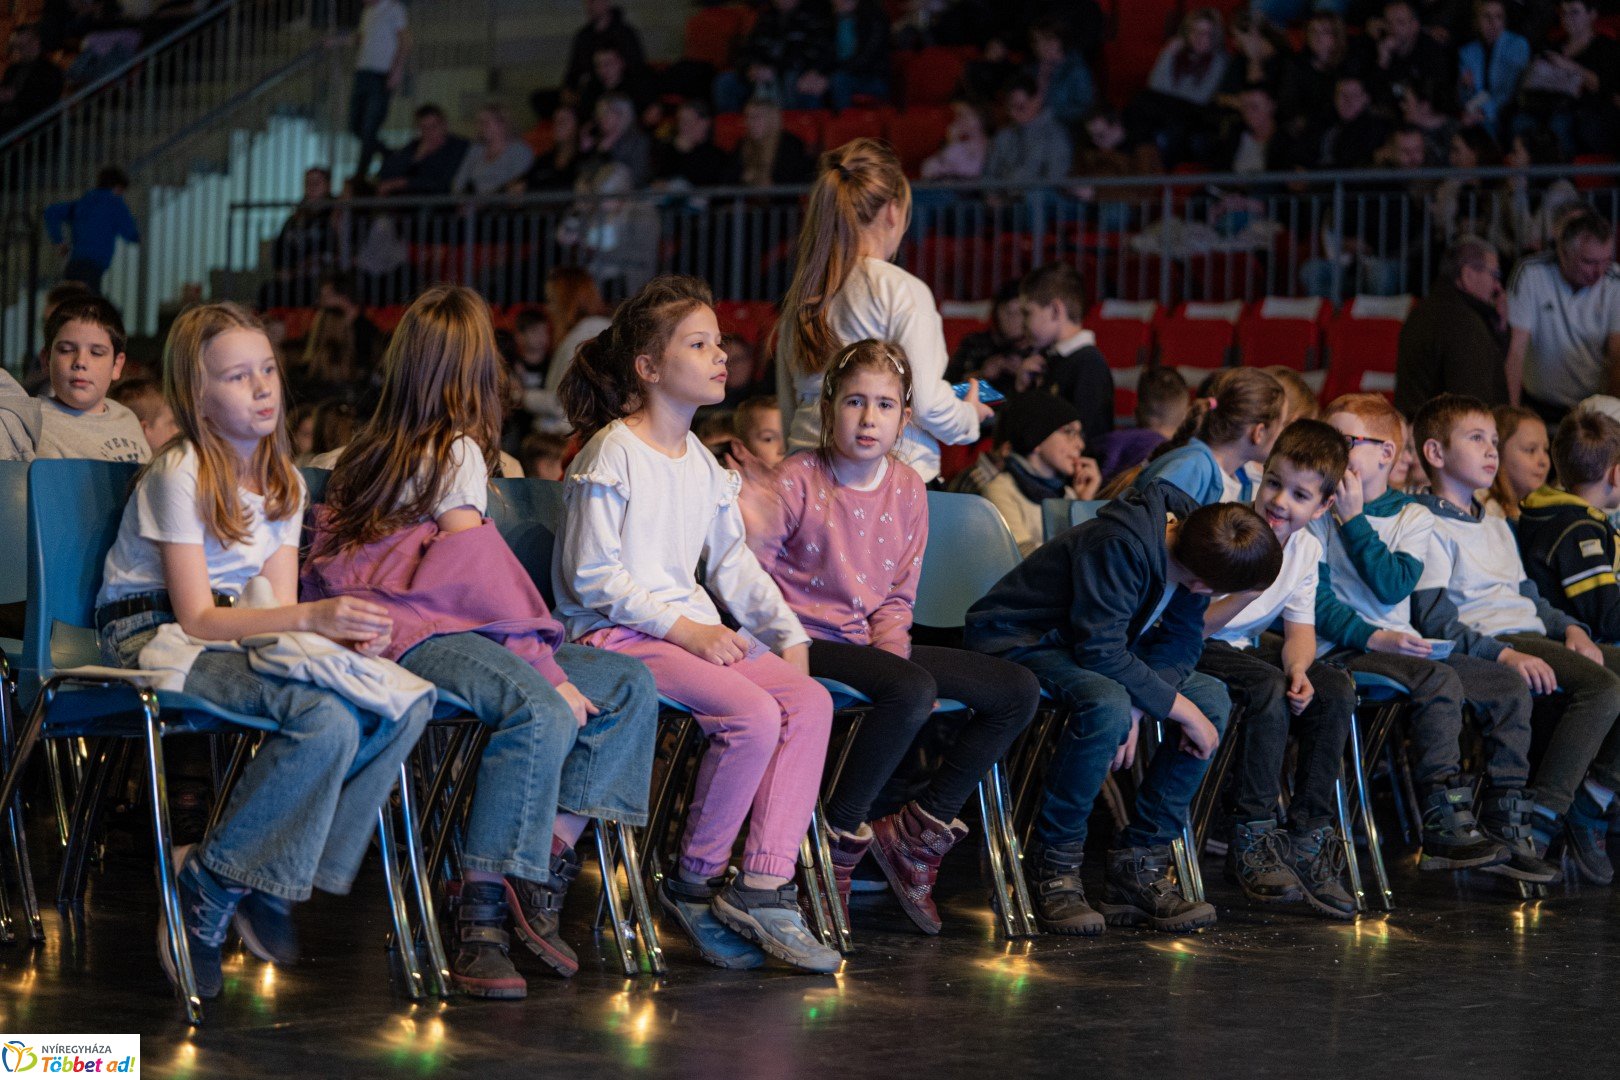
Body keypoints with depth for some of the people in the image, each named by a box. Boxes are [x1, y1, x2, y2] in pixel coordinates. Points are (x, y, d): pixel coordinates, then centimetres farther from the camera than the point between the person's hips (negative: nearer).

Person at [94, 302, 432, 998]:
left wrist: (344, 630, -17)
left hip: (239, 632, 7)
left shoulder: (283, 483, 10)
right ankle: (208, 886, -17)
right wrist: (310, 617, -29)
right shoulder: (180, 477, -13)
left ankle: (269, 885, -9)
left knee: (407, 700, -17)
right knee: (326, 719, -33)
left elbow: (281, 611, 6)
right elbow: (197, 617, -18)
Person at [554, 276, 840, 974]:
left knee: (810, 701, -15)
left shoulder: (703, 465, 16)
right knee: (753, 713, -28)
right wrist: (683, 628, -18)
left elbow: (733, 563, 18)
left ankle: (763, 885, -19)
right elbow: (593, 577, -13)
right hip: (617, 635, -8)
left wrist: (789, 634, 4)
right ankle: (694, 883, -10)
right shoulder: (612, 457, -8)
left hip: (694, 628, 8)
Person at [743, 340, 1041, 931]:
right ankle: (839, 841, -19)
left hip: (871, 643, 7)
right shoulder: (796, 483, -10)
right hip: (809, 644, -7)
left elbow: (897, 599, 10)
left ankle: (916, 831, 6)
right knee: (911, 690, -36)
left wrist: (892, 653, -7)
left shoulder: (907, 489, 7)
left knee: (1017, 691, 0)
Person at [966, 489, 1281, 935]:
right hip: (1018, 641, -8)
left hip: (1100, 643, 8)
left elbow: (1183, 639, -5)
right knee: (1106, 704, -37)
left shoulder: (1191, 542, -9)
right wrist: (1184, 710, -29)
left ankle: (1138, 866, -5)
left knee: (1212, 698, -7)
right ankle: (1054, 866, -20)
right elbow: (1102, 654, -35)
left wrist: (1138, 707, -22)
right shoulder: (1120, 548, -34)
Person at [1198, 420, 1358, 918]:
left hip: (1249, 645, 7)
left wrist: (1298, 669, -19)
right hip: (1194, 650, -7)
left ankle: (1309, 838, -13)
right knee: (1269, 688, -33)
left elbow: (1300, 629, 4)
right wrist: (1248, 590, -40)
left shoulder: (1307, 548, 0)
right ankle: (1251, 841, -26)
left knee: (1335, 689, -16)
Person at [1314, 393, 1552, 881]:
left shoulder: (1412, 516, 11)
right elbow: (1318, 603, -6)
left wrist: (1353, 519, -9)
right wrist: (1373, 638, -20)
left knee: (1509, 686, -8)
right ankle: (1444, 828, -32)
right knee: (1440, 682, -31)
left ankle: (1505, 825, -6)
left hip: (1399, 645, 5)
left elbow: (1394, 587, -7)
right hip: (1343, 649, -5)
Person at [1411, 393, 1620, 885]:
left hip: (1533, 639, 9)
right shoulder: (1428, 527, -2)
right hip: (1487, 645, -9)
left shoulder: (1497, 525, 28)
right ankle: (1540, 820, -28)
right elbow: (1434, 621, -13)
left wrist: (1570, 627, 6)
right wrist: (1502, 654, -24)